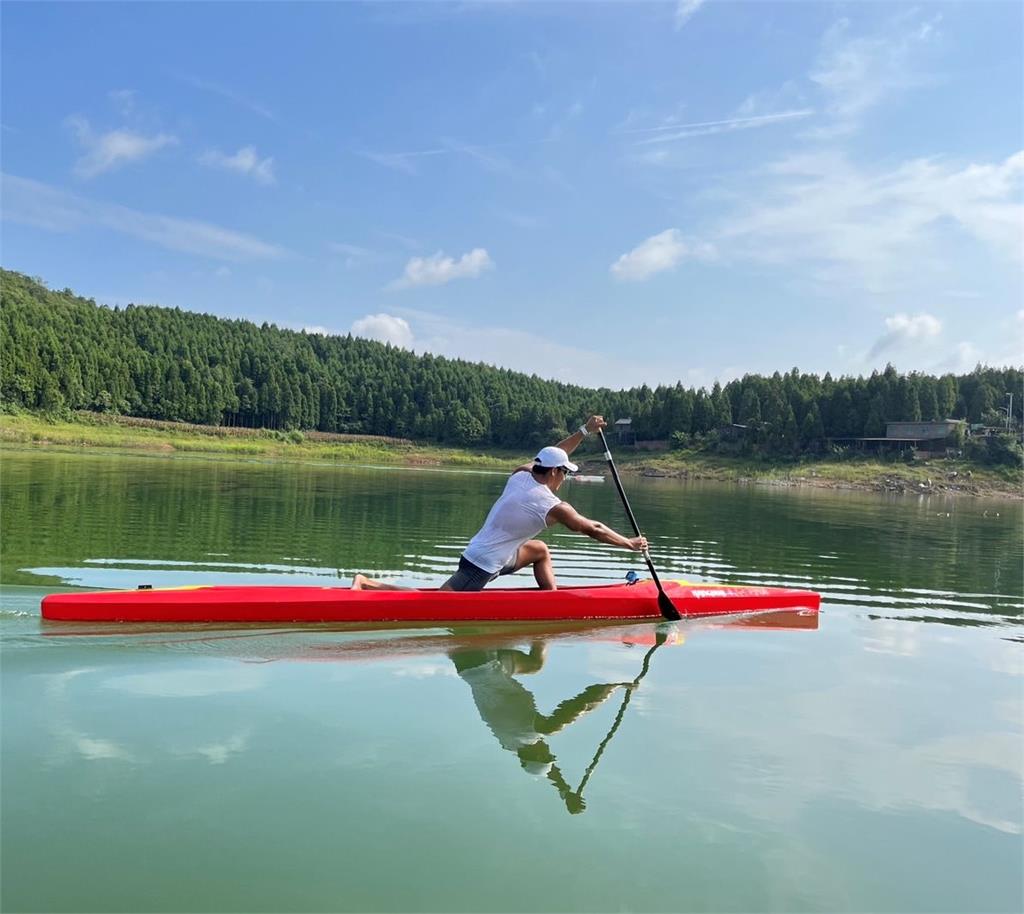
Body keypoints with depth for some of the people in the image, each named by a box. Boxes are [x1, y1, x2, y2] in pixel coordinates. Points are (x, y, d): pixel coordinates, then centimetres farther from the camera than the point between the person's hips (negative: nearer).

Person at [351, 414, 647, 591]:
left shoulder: (519, 475, 3)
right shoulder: (553, 507, -15)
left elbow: (551, 456, 21)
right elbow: (593, 530, -5)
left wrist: (584, 431, 24)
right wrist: (630, 543, 8)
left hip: (479, 552, 9)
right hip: (483, 566, -9)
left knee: (540, 550, 22)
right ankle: (367, 584, -13)